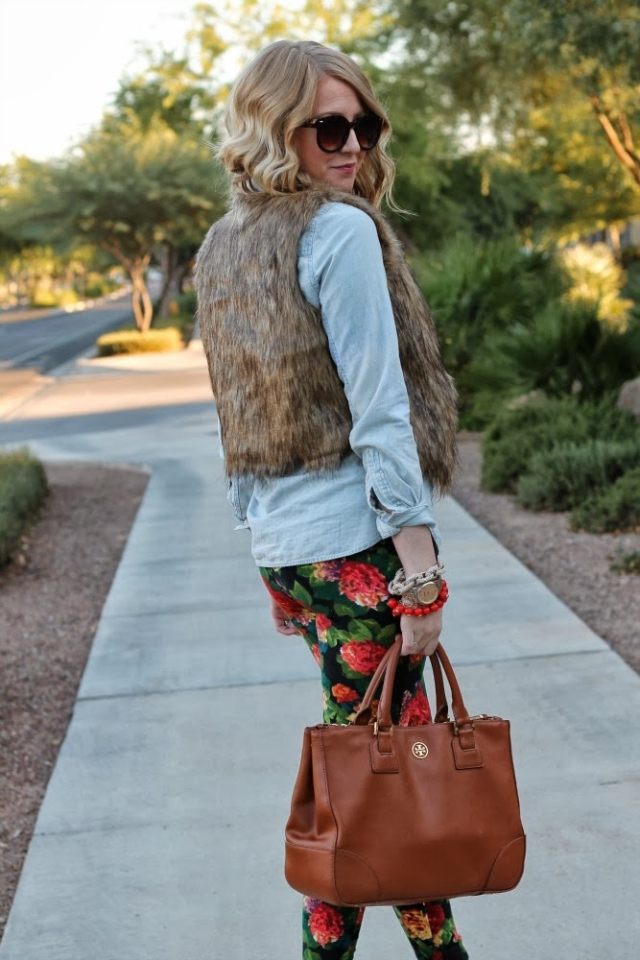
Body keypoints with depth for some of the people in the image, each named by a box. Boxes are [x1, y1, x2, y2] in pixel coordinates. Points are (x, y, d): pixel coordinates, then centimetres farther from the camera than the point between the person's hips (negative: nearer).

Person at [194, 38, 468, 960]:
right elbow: (378, 410, -15)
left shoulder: (222, 247, 13)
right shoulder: (342, 230, -11)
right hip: (360, 538, -8)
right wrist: (420, 565, -13)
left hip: (282, 542, 8)